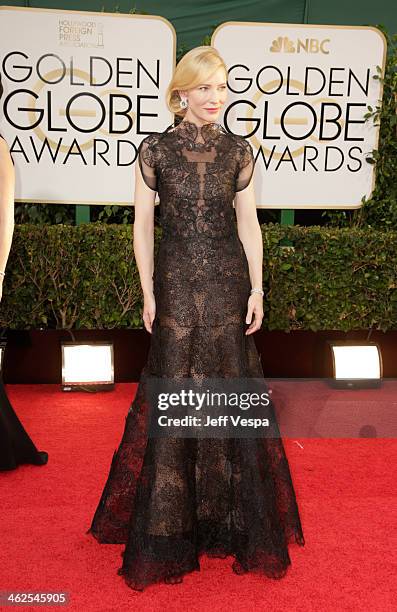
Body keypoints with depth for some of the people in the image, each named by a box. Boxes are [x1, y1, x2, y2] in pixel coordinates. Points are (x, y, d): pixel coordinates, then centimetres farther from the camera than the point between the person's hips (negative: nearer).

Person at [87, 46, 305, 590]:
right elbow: (142, 226, 1)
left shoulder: (239, 150, 5)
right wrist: (148, 292, -3)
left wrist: (257, 289, -1)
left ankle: (234, 518, 26)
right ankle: (171, 526, 22)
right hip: (176, 283, -1)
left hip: (228, 282, 2)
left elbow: (248, 223, 5)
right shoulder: (155, 150, 0)